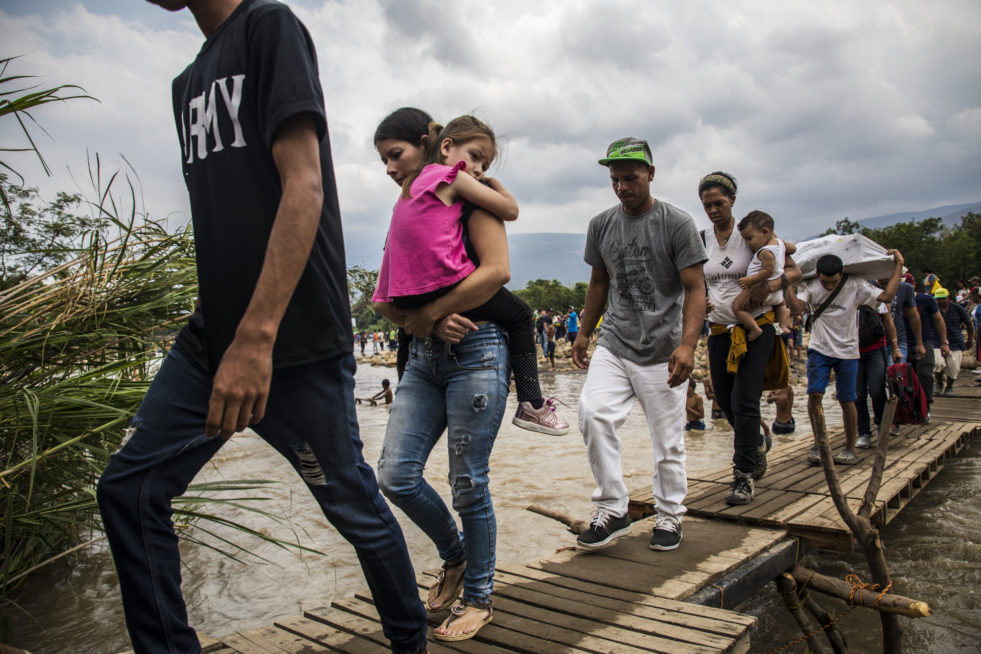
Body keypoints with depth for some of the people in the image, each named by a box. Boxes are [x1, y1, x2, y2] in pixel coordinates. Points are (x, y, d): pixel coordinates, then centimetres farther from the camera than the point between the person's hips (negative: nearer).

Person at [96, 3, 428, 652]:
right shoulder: (189, 83, 21)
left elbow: (305, 188, -17)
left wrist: (257, 338, -24)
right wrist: (222, 331, 16)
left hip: (300, 340, -8)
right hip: (213, 333, 8)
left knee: (352, 504, 4)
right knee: (129, 489, 3)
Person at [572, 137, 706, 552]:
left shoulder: (677, 224, -4)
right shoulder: (601, 225, 9)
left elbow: (695, 288, -7)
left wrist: (687, 344, -20)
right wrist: (583, 333, 17)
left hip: (662, 352, -3)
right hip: (613, 346, 3)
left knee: (668, 443, 3)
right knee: (593, 413, -19)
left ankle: (669, 516, 25)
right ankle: (612, 510, -5)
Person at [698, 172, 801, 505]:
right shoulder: (701, 241, 6)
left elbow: (794, 270, -1)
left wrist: (774, 283, -22)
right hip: (719, 330, 4)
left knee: (743, 401, -11)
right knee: (725, 400, 11)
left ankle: (744, 476, -1)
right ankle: (758, 442, 41)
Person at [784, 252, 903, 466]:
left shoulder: (855, 285, -7)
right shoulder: (810, 285, -6)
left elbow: (887, 296, -13)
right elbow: (796, 307, -20)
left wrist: (899, 266, -10)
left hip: (846, 352, 0)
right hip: (819, 350, 0)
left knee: (846, 400, 3)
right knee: (814, 393, -13)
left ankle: (850, 448, 20)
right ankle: (819, 443, 4)